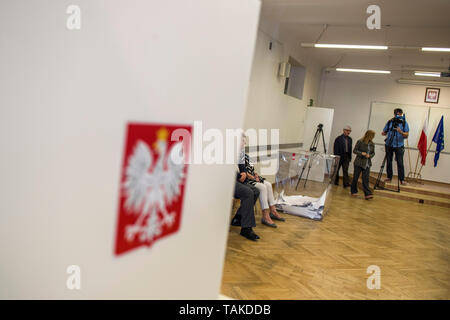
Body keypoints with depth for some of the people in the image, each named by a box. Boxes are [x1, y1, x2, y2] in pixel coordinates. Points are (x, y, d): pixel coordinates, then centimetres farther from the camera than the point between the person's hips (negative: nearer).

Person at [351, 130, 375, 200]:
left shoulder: (372, 144, 5)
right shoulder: (360, 142, -7)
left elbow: (373, 153, 12)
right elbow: (354, 150, -5)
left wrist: (369, 156, -9)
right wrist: (361, 153, -20)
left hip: (367, 164, 3)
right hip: (359, 162, -2)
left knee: (365, 179, -6)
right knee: (355, 177, 6)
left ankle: (367, 194, -11)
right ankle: (354, 191, 23)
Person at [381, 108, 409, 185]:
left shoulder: (404, 123, -2)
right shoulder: (390, 122, 5)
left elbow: (406, 135, -8)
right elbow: (385, 132, 11)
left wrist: (401, 132, -27)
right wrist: (383, 133, -12)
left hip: (399, 146, -3)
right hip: (389, 145, 3)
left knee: (400, 163, -7)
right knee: (389, 161, 8)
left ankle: (402, 179, -3)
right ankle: (389, 177, 18)